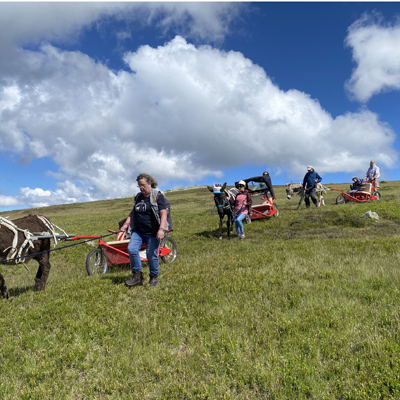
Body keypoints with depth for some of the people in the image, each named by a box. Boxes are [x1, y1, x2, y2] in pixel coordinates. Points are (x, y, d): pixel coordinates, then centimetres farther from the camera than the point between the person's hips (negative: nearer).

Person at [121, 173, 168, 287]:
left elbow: (163, 213, -13)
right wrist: (126, 223, 9)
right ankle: (137, 275, 2)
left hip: (152, 233, -5)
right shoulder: (138, 196, 14)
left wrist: (161, 229, -24)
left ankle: (154, 277, 22)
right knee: (131, 249, -12)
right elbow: (133, 212, 23)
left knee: (151, 254, 0)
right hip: (138, 231, 5)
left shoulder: (157, 195, -5)